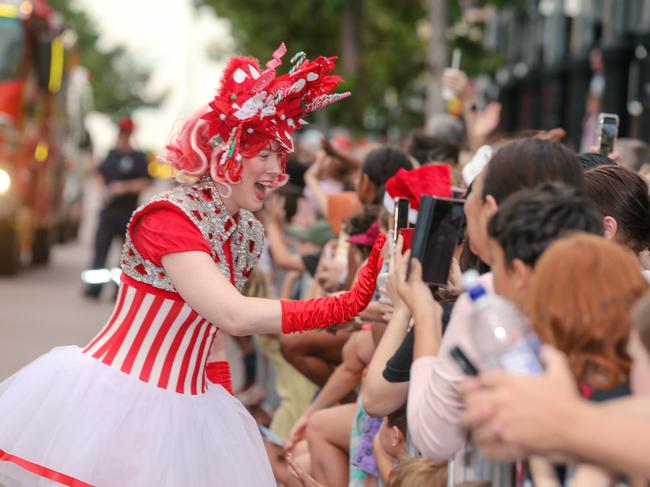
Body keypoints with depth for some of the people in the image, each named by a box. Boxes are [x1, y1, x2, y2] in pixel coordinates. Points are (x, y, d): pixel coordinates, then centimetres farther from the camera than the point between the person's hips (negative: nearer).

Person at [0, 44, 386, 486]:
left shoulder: (248, 233, 6)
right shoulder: (169, 216, -17)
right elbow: (236, 316, -27)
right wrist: (349, 305, -27)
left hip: (182, 409, 7)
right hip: (113, 399, -7)